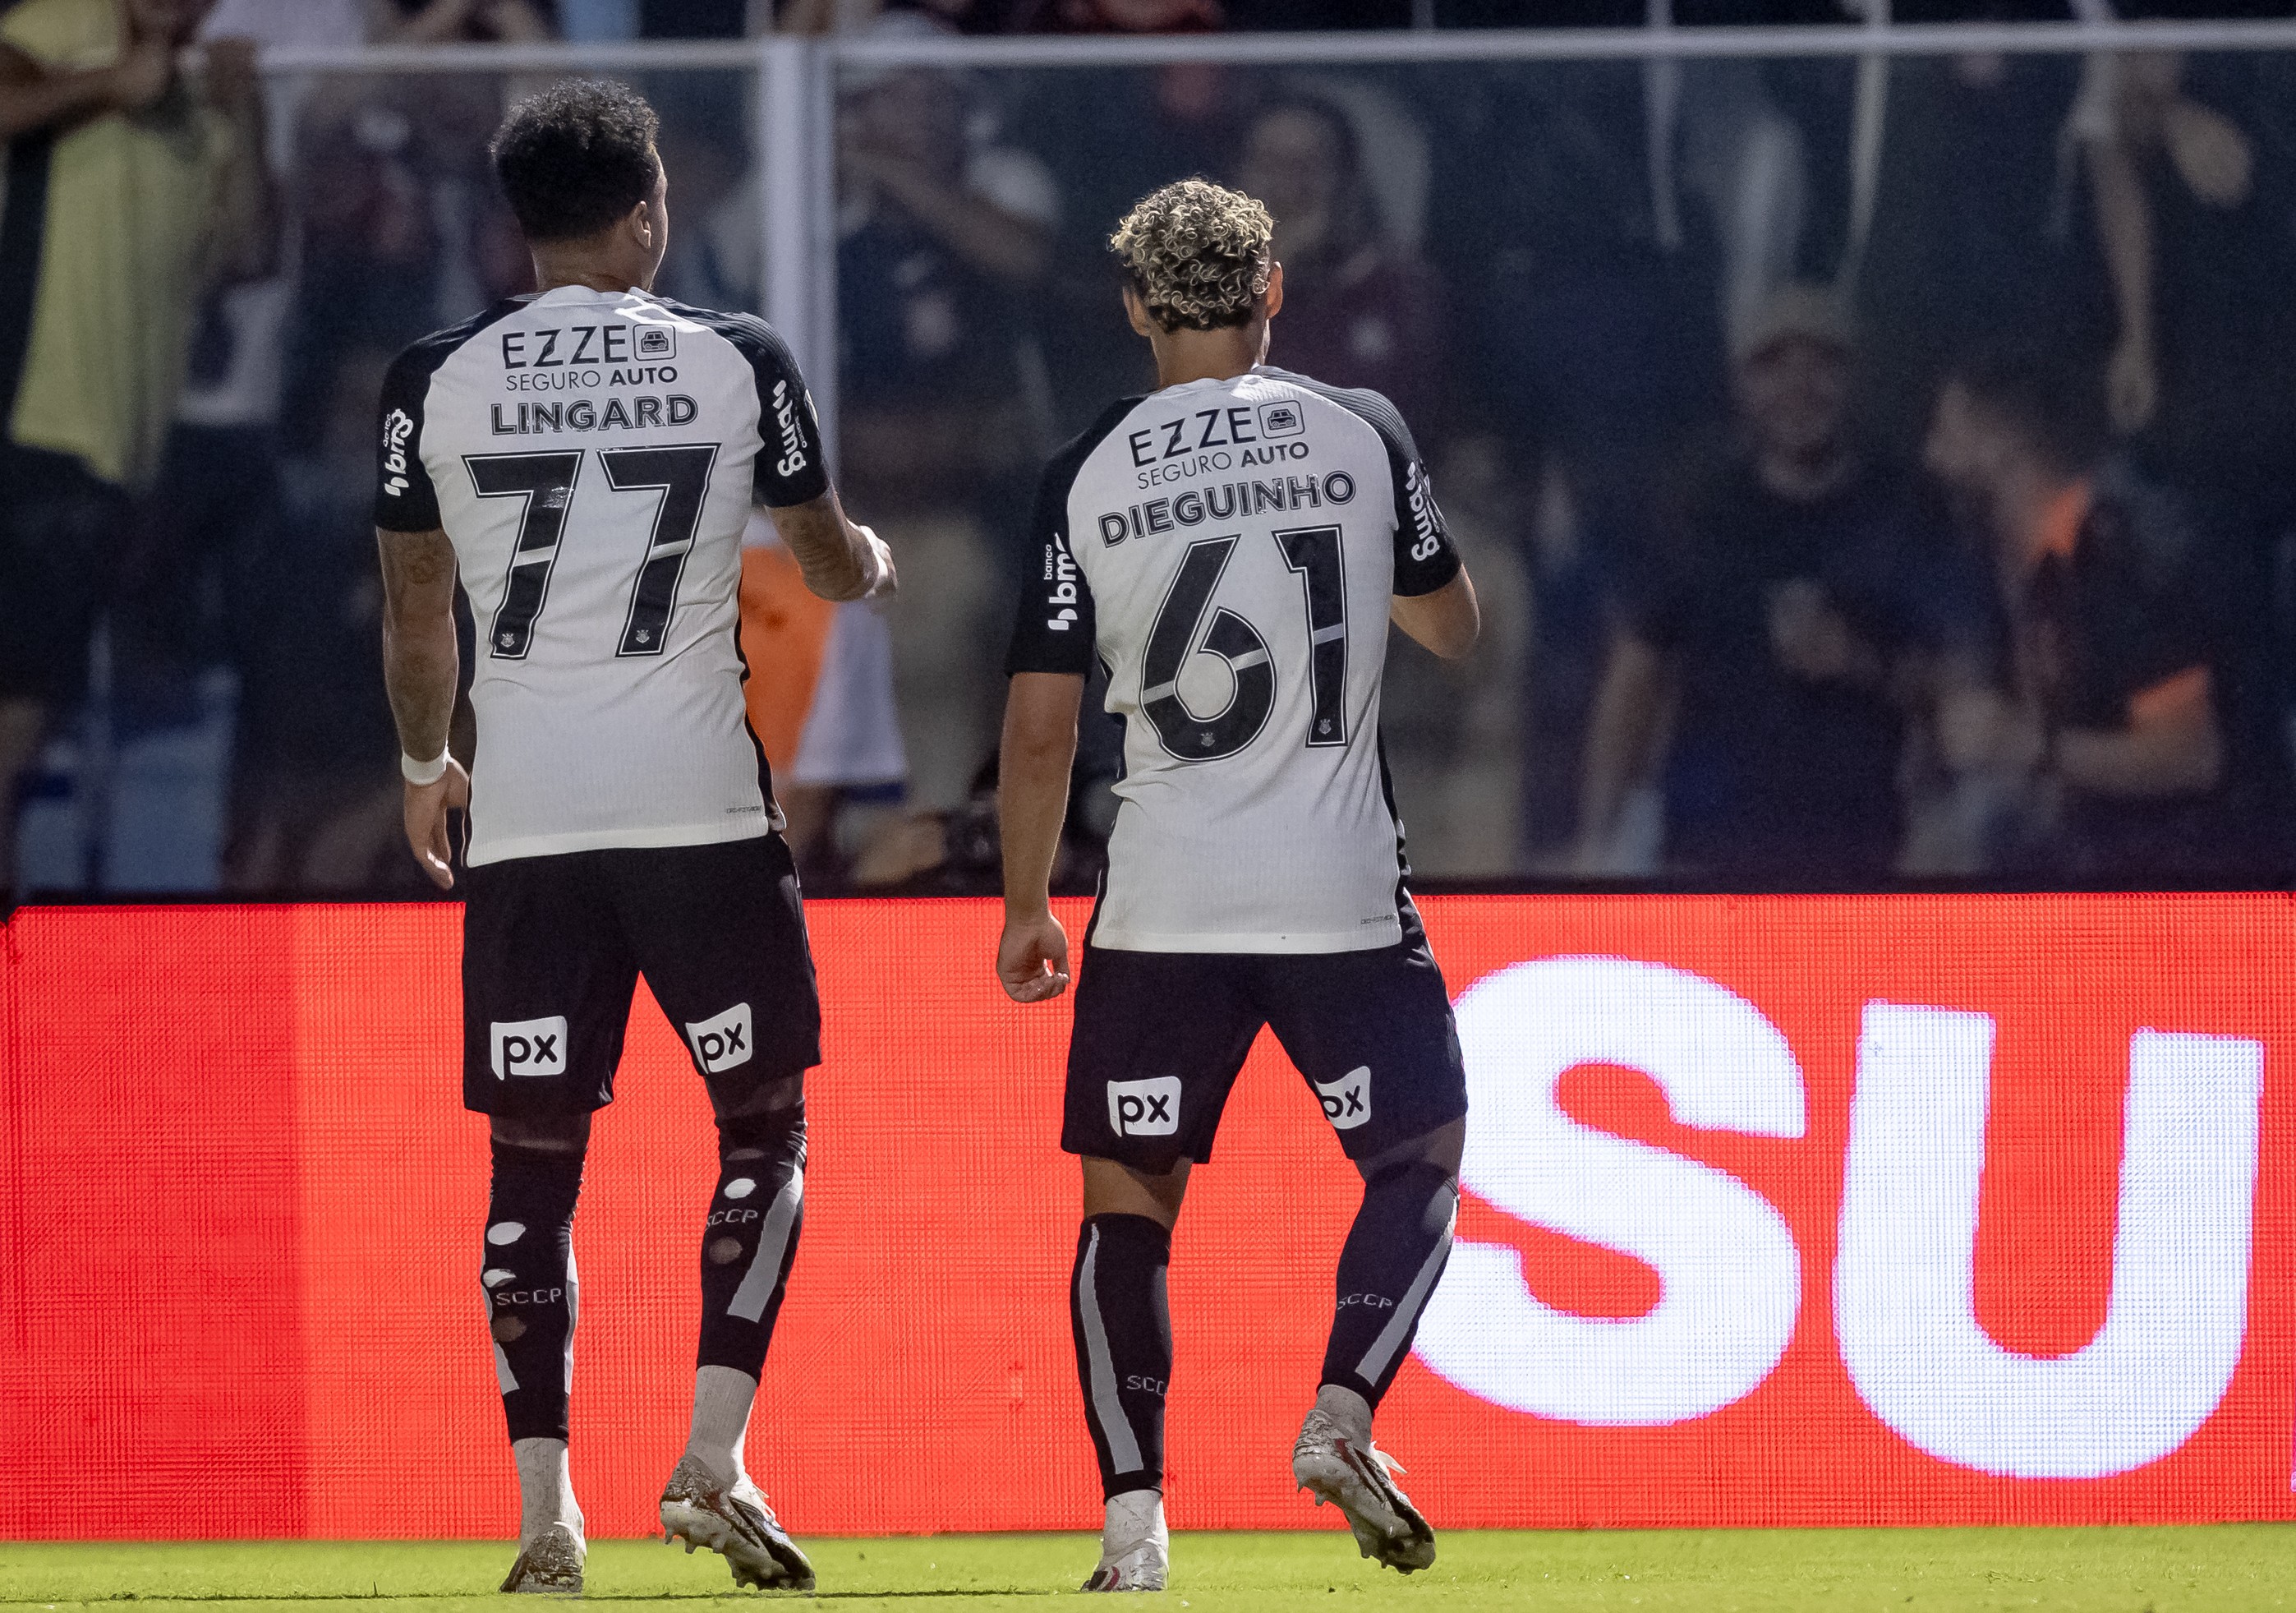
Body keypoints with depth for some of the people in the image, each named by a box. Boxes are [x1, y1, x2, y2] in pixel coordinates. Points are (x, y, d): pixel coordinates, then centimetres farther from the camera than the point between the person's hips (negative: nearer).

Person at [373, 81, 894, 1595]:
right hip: (700, 804, -1)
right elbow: (834, 561, 15)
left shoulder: (437, 382, 3)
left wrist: (425, 765, 31)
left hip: (523, 825, 1)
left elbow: (416, 615, 12)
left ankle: (545, 1514, 1)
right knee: (764, 1131, 12)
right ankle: (714, 1459, -1)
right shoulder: (739, 361, 1)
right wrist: (876, 560, 40)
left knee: (534, 1169, 6)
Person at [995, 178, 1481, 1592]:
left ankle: (1134, 1517, -1)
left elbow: (1042, 723, -2)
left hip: (1161, 906, 0)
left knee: (1128, 1205, 9)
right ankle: (1343, 1413, -7)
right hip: (1342, 893, 0)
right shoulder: (1363, 434, 0)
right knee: (1419, 1161, 14)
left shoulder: (1088, 478, -2)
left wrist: (1025, 905, 10)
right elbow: (1455, 628, 15)